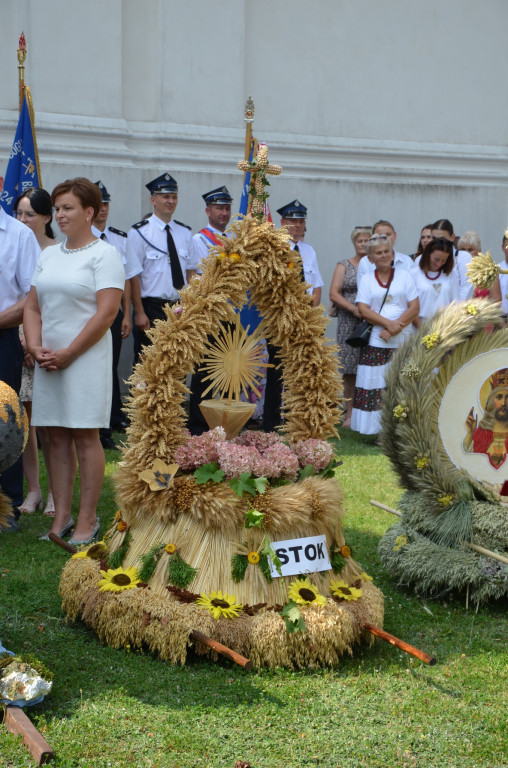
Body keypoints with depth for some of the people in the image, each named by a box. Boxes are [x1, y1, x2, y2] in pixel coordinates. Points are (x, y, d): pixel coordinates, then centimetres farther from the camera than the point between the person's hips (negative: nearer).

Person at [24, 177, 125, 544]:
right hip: (48, 360, 6)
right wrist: (36, 347, -4)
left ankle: (88, 520, 4)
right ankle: (62, 517, 12)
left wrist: (68, 354, -14)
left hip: (85, 359, -6)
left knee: (85, 436, -3)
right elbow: (33, 307, 13)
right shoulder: (49, 255, 15)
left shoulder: (104, 254, -5)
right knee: (57, 437, 6)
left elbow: (107, 312, -13)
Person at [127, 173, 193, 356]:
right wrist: (139, 313, -13)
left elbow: (189, 272, 15)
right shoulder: (139, 232, -5)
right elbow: (134, 276, -8)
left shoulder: (185, 232, 12)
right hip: (152, 308, -5)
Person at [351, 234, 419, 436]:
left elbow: (415, 307, 3)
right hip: (376, 342, 0)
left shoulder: (404, 276, 11)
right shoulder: (366, 280, 12)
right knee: (376, 384, -6)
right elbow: (363, 310, 0)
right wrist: (387, 323, -14)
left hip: (403, 340, 0)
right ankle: (381, 432, -3)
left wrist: (396, 327, -11)